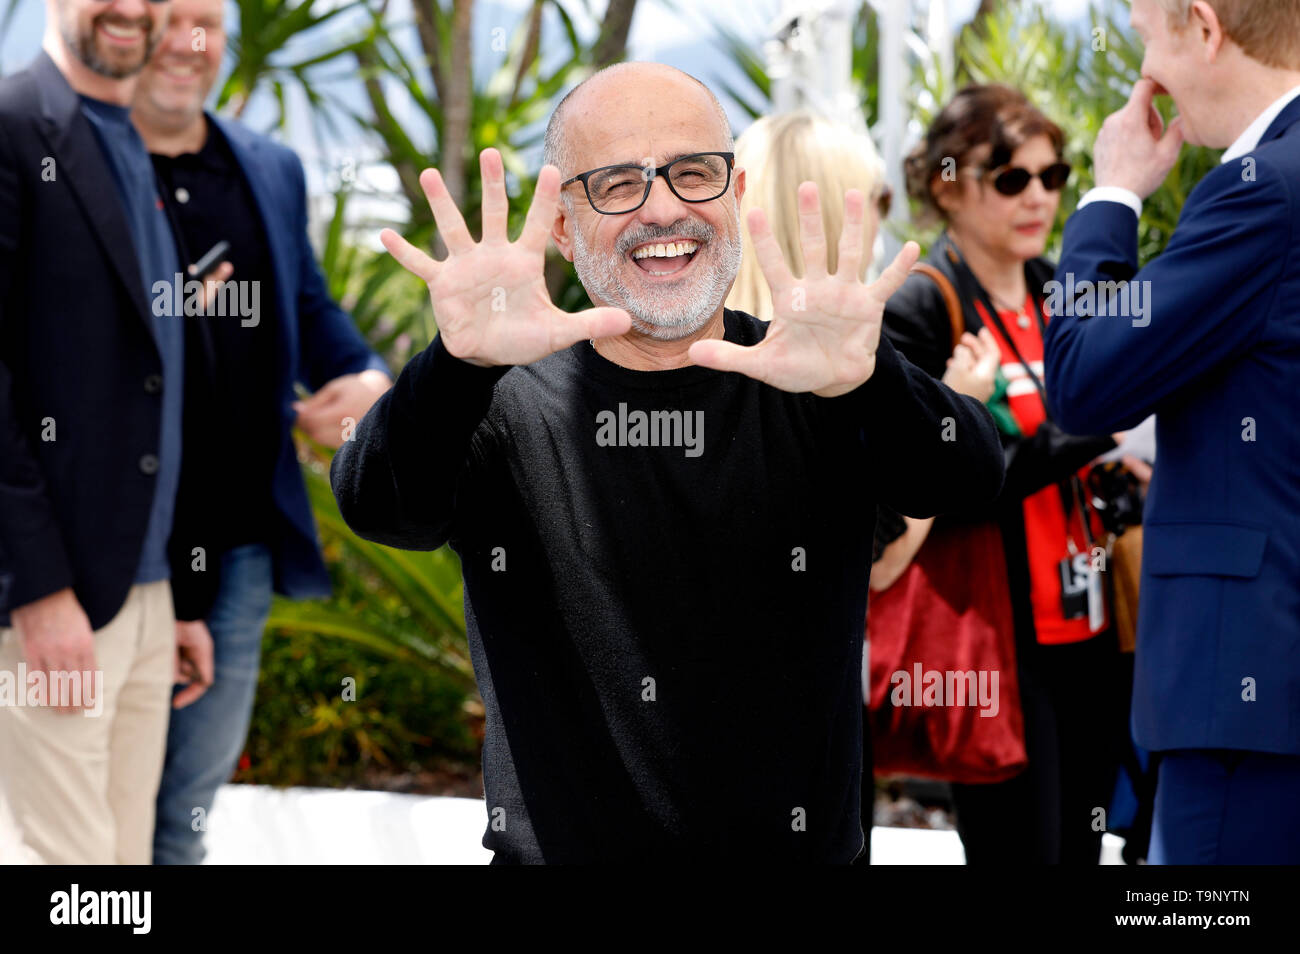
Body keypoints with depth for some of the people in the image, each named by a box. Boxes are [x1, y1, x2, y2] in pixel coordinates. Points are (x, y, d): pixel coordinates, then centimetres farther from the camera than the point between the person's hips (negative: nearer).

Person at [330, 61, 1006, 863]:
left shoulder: (814, 397, -3)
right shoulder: (501, 411, -4)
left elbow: (967, 481, -19)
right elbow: (379, 508, -21)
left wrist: (862, 379, -39)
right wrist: (462, 363, -40)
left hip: (799, 846, 1)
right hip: (553, 844, 0)